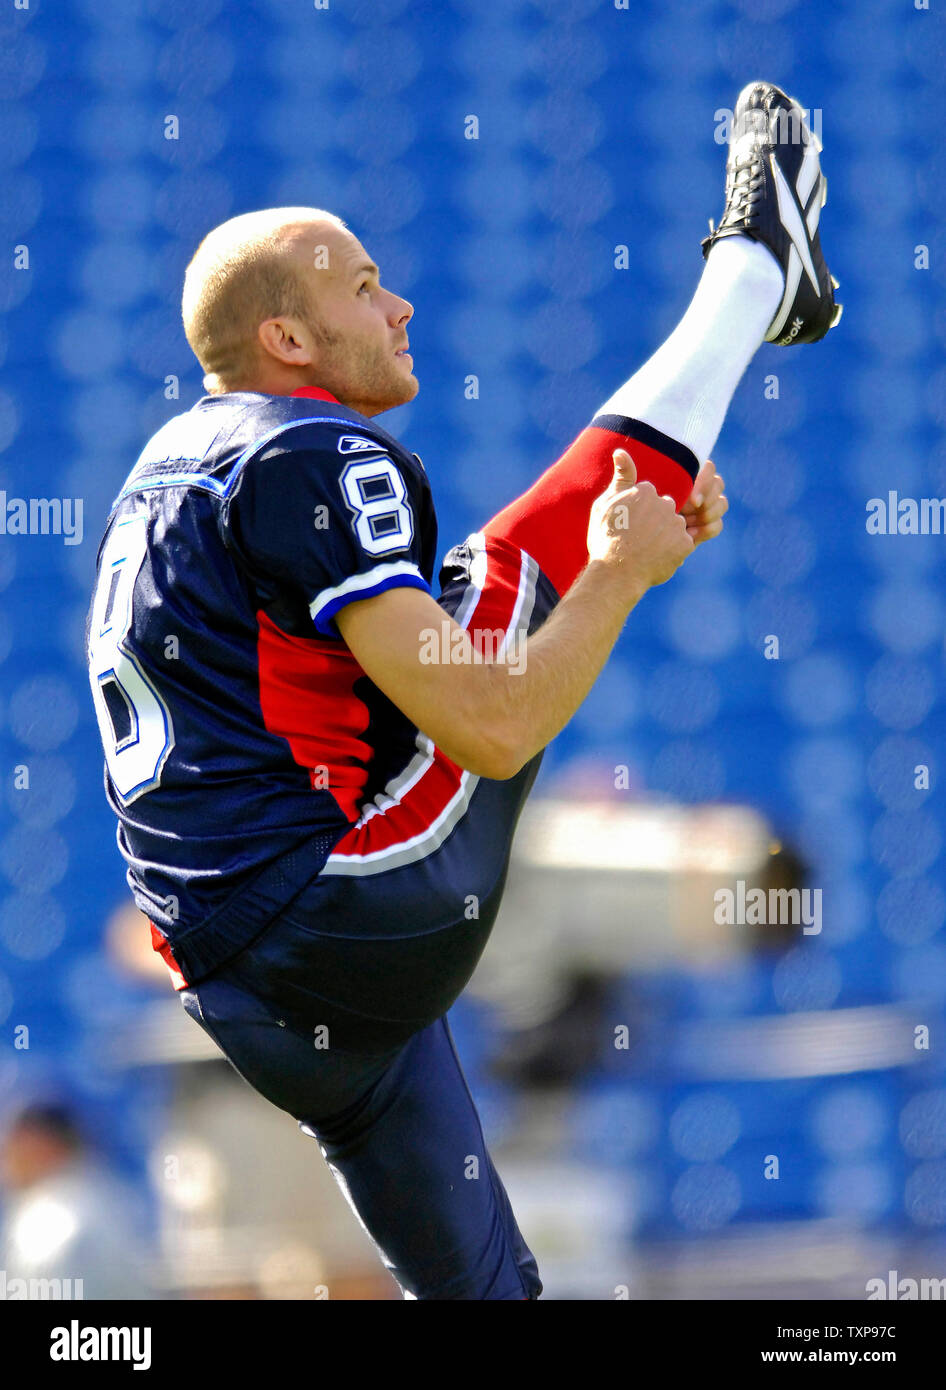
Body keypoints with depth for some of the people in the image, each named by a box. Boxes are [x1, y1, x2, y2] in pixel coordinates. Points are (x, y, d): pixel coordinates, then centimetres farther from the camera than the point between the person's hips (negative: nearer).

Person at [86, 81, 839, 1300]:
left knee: (475, 1280, 19)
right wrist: (624, 569, -2)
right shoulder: (317, 459, -11)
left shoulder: (176, 460, 18)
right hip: (364, 916, -8)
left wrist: (637, 523, 18)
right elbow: (492, 728, -18)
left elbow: (425, 614, 27)